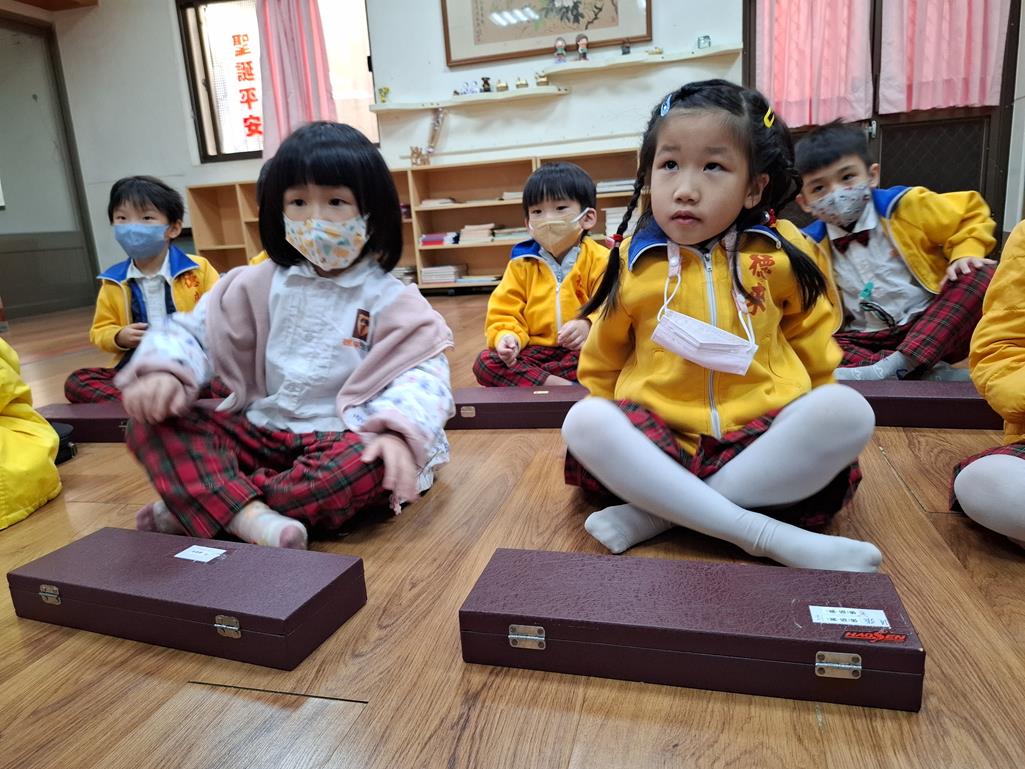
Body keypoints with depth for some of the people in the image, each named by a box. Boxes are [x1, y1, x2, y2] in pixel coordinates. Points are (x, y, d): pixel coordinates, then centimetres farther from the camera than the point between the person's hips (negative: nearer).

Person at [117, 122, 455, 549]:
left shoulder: (390, 300, -5)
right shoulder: (261, 284, 5)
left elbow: (420, 376, -13)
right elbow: (194, 331, 6)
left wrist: (398, 432, -34)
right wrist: (164, 371, -17)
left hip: (343, 439, -3)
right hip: (263, 431, 4)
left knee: (368, 467, -37)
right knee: (150, 422, -12)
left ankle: (199, 506, -23)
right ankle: (252, 519, -35)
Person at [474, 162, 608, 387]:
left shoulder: (600, 260, -3)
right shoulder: (521, 264, 6)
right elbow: (504, 313, 3)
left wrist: (588, 326, -35)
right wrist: (506, 336, -20)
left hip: (582, 351, -3)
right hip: (537, 350, 3)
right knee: (485, 362, -21)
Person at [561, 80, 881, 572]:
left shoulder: (780, 253, -1)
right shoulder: (633, 262, -1)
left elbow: (810, 336, 16)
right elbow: (603, 360, 13)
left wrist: (812, 421, 18)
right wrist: (613, 428, 11)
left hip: (762, 433, 1)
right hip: (660, 435, 0)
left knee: (847, 412, -26)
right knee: (584, 422, -27)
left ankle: (659, 513, -25)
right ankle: (770, 535, -28)